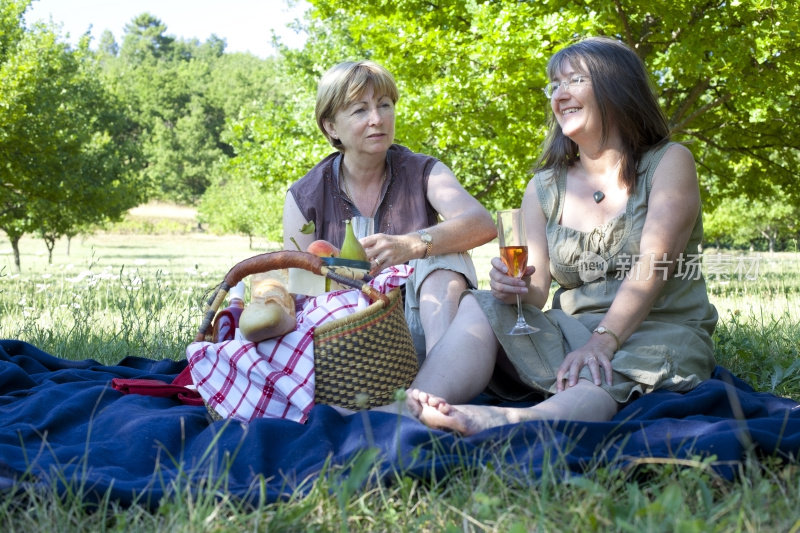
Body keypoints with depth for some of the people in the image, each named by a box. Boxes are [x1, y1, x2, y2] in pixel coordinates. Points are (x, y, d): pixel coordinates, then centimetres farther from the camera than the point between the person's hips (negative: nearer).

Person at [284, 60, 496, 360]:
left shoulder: (422, 173, 2)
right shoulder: (304, 198, 2)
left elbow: (483, 224, -18)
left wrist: (412, 245, -37)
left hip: (417, 329, 1)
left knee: (442, 250, -27)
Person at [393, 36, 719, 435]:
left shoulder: (669, 163, 2)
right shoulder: (543, 189, 14)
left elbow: (653, 265, -13)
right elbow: (536, 292, 4)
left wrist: (602, 341, -25)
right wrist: (516, 287, -21)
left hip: (659, 333, -3)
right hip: (572, 333, 4)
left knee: (599, 383, -38)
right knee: (478, 307, -22)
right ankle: (411, 413, -45)